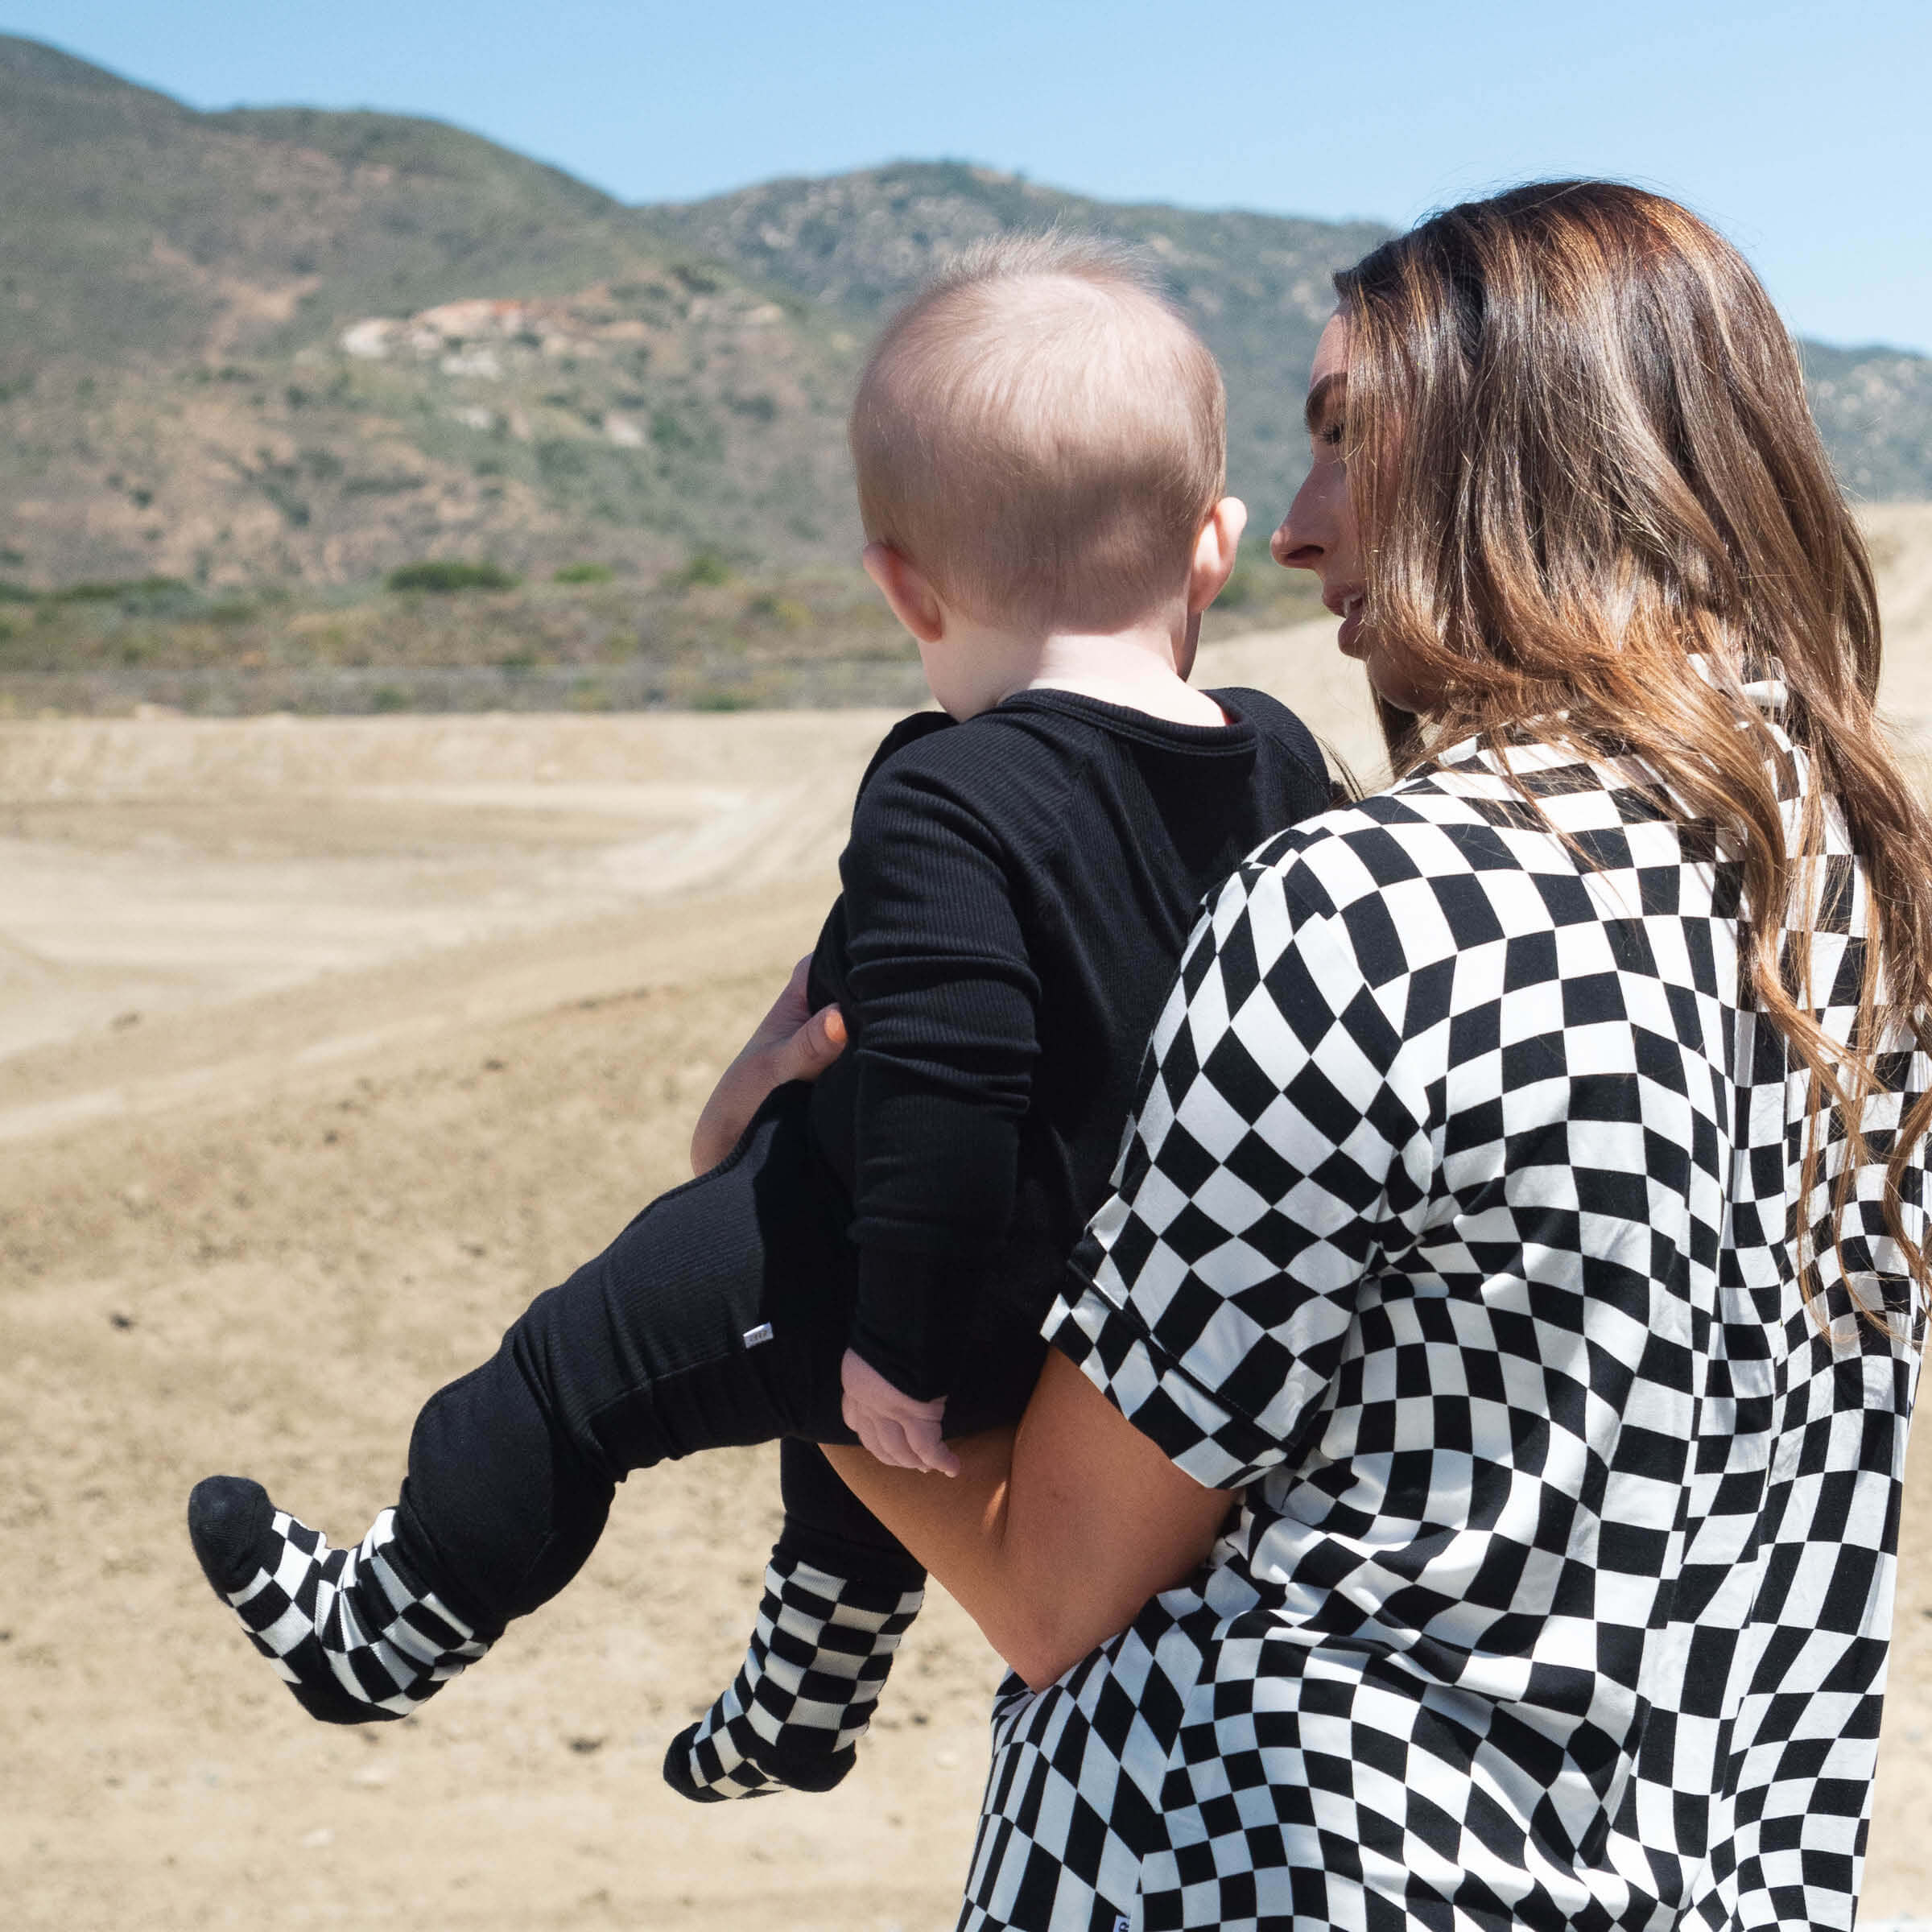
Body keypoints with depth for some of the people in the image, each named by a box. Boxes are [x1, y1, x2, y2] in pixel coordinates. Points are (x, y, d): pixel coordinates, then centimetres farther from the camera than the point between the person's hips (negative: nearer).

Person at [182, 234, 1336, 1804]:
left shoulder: (947, 803, -28)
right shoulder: (1283, 765, -5)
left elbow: (941, 1097, -34)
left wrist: (901, 1345, -22)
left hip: (987, 1302, -8)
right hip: (1159, 1270, 8)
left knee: (590, 1356, 10)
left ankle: (386, 1631, 29)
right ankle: (807, 1693, 56)